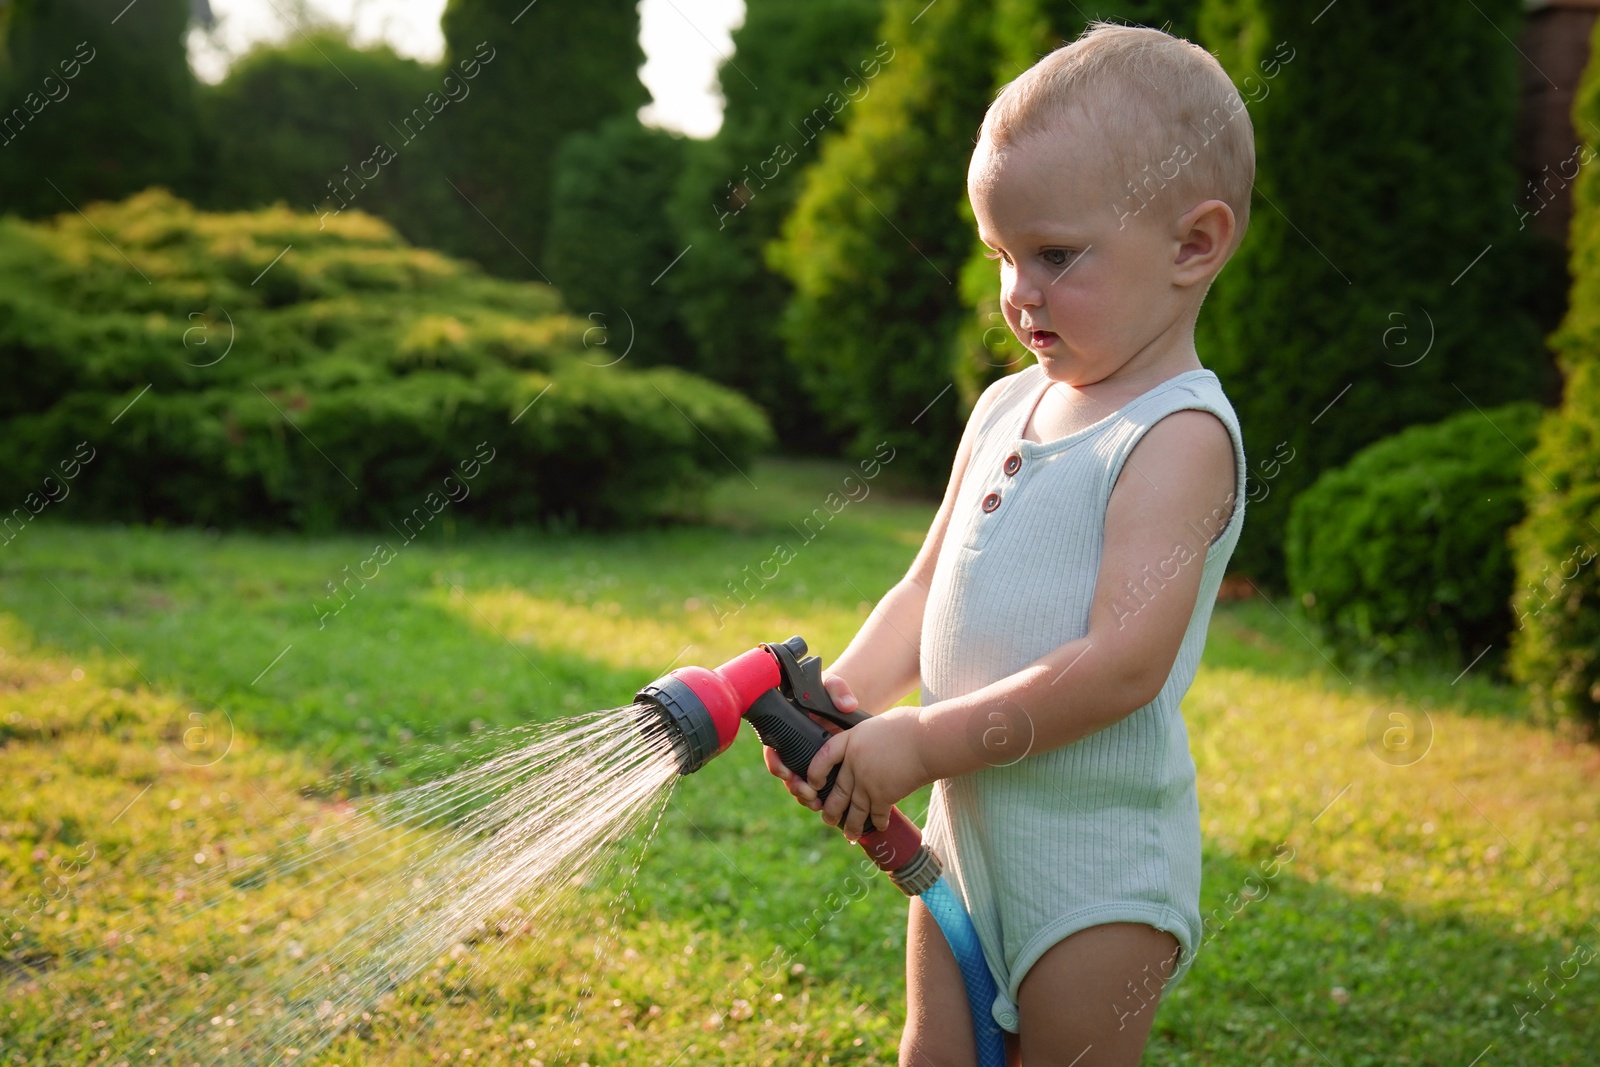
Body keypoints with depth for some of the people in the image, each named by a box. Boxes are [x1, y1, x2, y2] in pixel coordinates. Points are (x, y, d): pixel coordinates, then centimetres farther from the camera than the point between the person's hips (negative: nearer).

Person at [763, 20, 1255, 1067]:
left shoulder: (1180, 434, -17)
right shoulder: (1004, 409, 9)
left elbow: (1124, 663, -24)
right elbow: (927, 591, 13)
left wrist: (923, 742, -22)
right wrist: (842, 699, -5)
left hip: (1097, 858, -8)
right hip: (965, 820, 8)